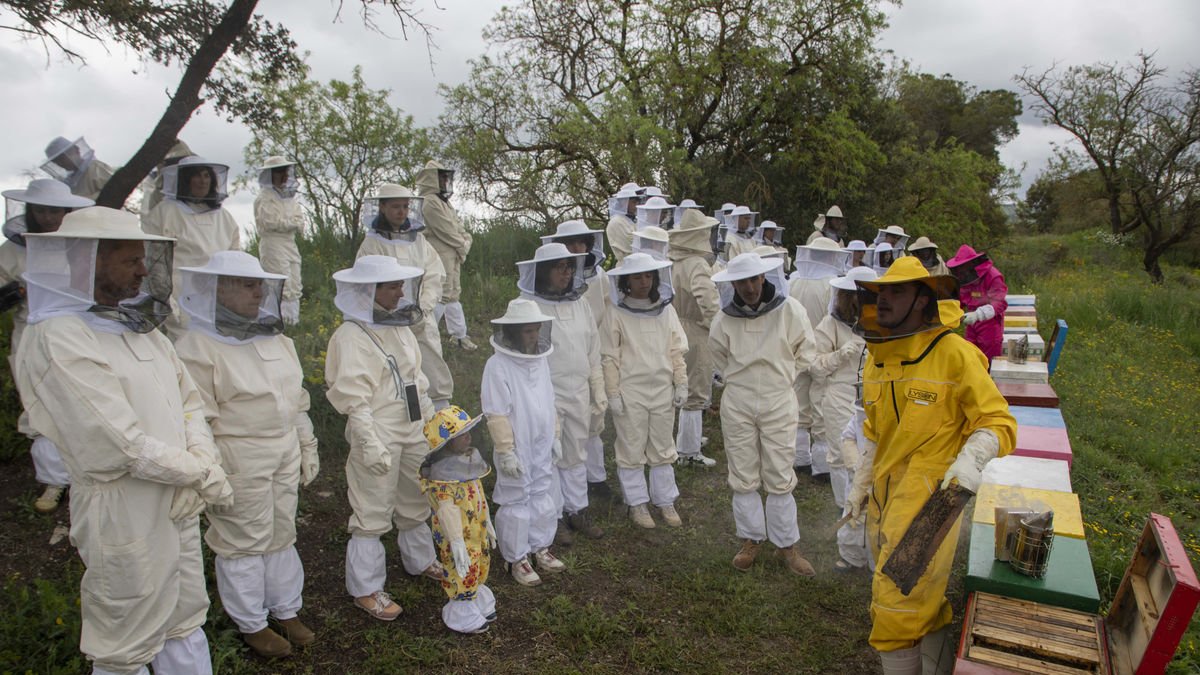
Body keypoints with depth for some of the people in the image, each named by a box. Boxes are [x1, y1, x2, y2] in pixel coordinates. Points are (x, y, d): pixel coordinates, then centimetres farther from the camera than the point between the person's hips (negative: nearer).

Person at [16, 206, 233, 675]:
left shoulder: (139, 323, 8)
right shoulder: (56, 339, -18)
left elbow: (188, 399, 8)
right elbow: (121, 445, -23)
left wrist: (202, 458, -9)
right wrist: (202, 474, -13)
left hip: (178, 505, 8)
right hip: (125, 515, -7)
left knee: (186, 623, 21)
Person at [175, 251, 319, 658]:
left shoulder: (276, 339, 10)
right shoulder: (197, 347, -13)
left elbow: (297, 400, 16)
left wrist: (307, 447, 16)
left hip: (285, 457, 7)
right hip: (238, 463, -7)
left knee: (283, 534, 17)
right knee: (243, 542, 7)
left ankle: (286, 610, 34)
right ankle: (251, 624, 27)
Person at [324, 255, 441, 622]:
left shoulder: (401, 327, 8)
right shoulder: (352, 335, -17)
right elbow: (354, 399, -21)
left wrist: (433, 421, 19)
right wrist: (371, 444, -24)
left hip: (414, 433, 8)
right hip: (380, 439, -8)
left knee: (415, 502, 22)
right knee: (373, 514, 3)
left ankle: (421, 560, 42)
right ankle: (366, 589, 18)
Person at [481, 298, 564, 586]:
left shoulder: (541, 359, 3)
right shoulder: (498, 365, -19)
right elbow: (496, 414, -18)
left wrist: (555, 436, 14)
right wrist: (506, 451, -17)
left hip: (542, 447, 7)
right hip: (517, 449, -6)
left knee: (545, 498, 17)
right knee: (516, 503, 8)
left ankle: (540, 547, 36)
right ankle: (516, 558, 24)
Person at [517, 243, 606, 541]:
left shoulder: (580, 305, 6)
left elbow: (593, 352, 11)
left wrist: (599, 392, 12)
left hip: (579, 395, 5)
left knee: (577, 456, 16)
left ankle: (577, 510, 31)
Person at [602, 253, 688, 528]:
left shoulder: (666, 310, 4)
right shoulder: (617, 315, -7)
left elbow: (676, 350, 7)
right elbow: (609, 358, -6)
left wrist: (681, 383, 3)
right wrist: (613, 393, -8)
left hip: (663, 391, 3)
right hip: (630, 392, -3)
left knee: (663, 448, 13)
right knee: (632, 449, 7)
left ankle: (665, 500, 28)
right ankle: (637, 502, 23)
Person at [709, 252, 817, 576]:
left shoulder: (789, 310, -11)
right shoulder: (724, 318, -7)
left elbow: (804, 350, 5)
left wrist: (784, 377, 7)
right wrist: (738, 379, 10)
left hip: (779, 403, -1)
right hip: (737, 404, 1)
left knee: (780, 477, 6)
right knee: (743, 476, 9)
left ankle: (787, 544, 23)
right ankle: (751, 539, 27)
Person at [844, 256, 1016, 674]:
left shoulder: (954, 354, -13)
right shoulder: (877, 358, 9)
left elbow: (998, 423, -9)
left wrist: (970, 460, -27)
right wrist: (861, 483, 19)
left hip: (930, 501, -7)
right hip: (885, 499, 7)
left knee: (900, 604, -5)